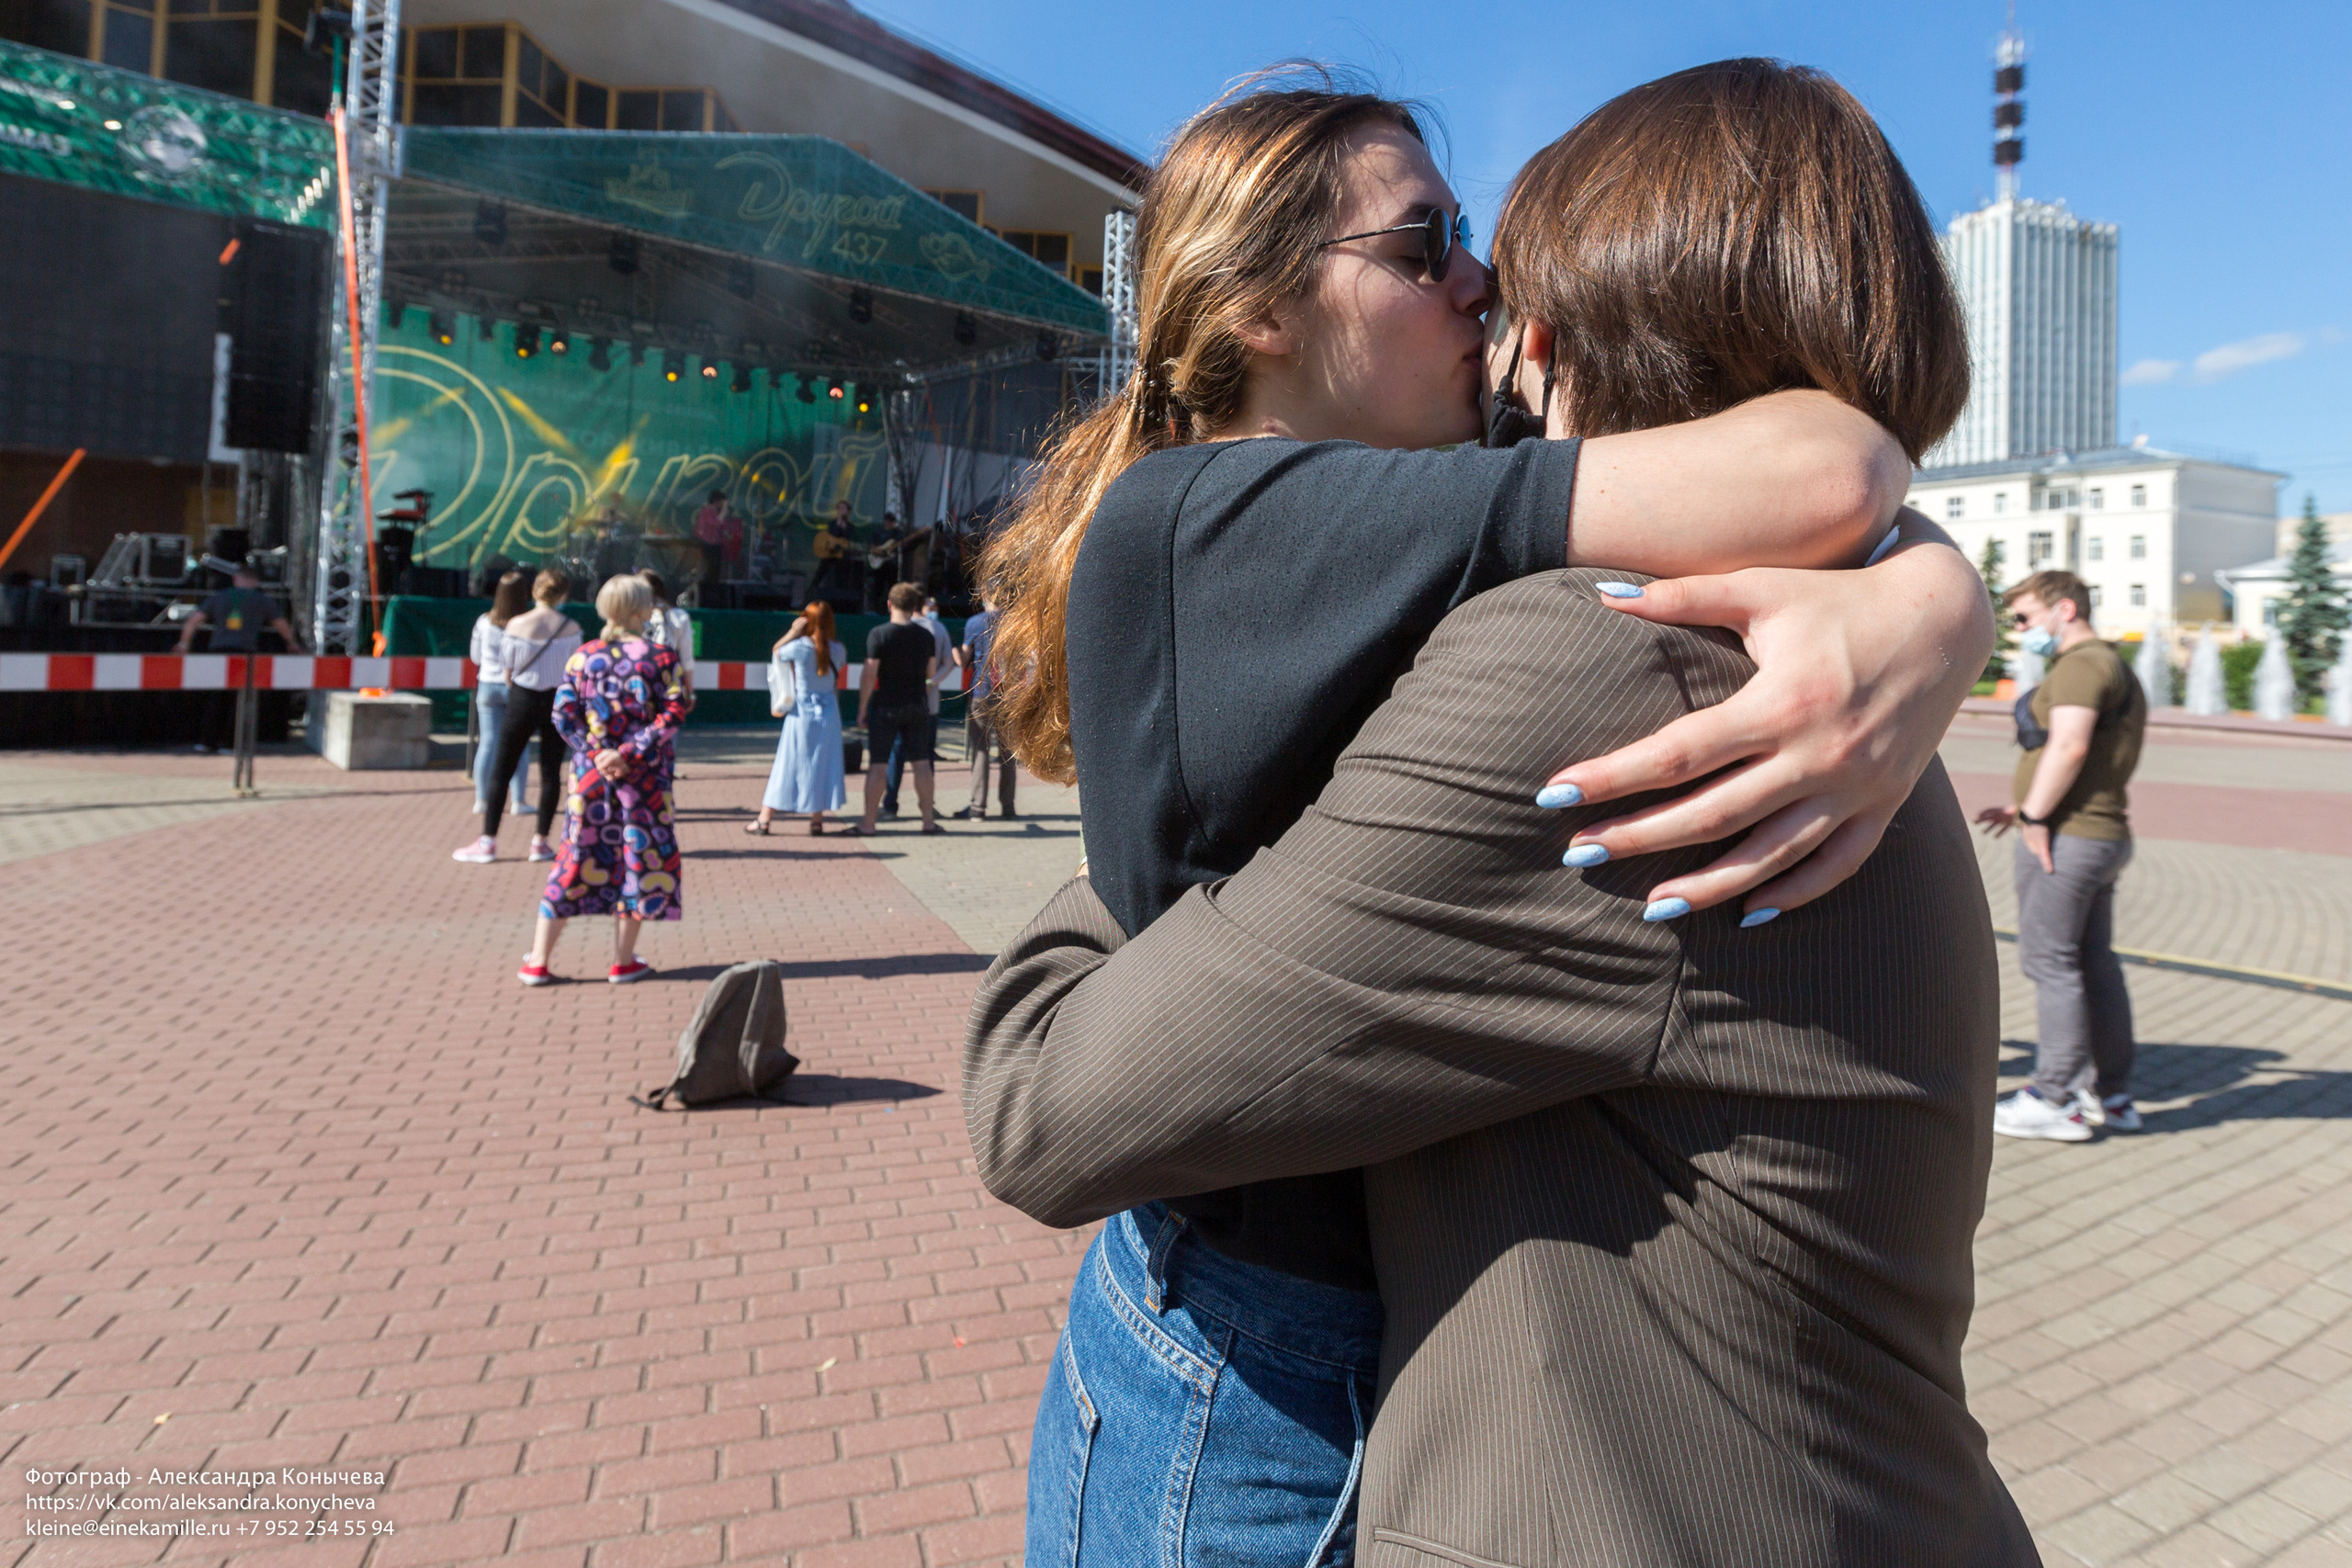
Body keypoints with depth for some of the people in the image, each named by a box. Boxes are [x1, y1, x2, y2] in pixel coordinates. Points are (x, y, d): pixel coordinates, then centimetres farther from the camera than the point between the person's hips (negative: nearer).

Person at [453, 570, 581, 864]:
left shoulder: (516, 625, -10)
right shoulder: (571, 627, -6)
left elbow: (508, 669, -2)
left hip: (523, 699, -1)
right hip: (558, 700, 1)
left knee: (501, 771, 6)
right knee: (551, 772, 7)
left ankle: (487, 843, 7)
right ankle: (540, 842, 10)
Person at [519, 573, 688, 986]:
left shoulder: (582, 657, 4)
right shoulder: (662, 657, -5)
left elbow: (564, 716, -2)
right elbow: (672, 715, -14)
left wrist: (596, 754, -5)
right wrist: (628, 753, -15)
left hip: (591, 771, 3)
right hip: (644, 778, -3)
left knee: (576, 858, 10)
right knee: (640, 857, 8)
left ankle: (538, 961, 12)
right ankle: (624, 962, 14)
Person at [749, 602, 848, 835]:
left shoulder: (799, 647, -11)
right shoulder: (838, 650, -3)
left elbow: (777, 650, 5)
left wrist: (794, 631, 3)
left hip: (801, 713, -2)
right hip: (829, 713, 2)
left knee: (788, 766, 4)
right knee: (822, 765, 11)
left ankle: (764, 819, 11)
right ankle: (817, 819, 13)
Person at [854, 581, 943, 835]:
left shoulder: (878, 634, -11)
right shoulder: (925, 635, 1)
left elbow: (869, 674, -12)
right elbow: (931, 673, 9)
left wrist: (862, 708, -5)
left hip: (885, 707, -3)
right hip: (917, 708, 3)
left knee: (876, 765, 2)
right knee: (921, 763, 10)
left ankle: (868, 823, 4)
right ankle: (928, 820, 14)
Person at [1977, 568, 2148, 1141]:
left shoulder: (2082, 664, -12)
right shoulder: (2115, 668, 22)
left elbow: (2068, 746, -25)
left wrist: (2033, 816, -19)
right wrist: (2021, 808, 17)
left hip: (2066, 838, -10)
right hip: (2105, 833, 10)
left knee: (2049, 962, -5)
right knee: (2094, 965, 14)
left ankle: (2054, 1102, 0)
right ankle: (2112, 1096, 22)